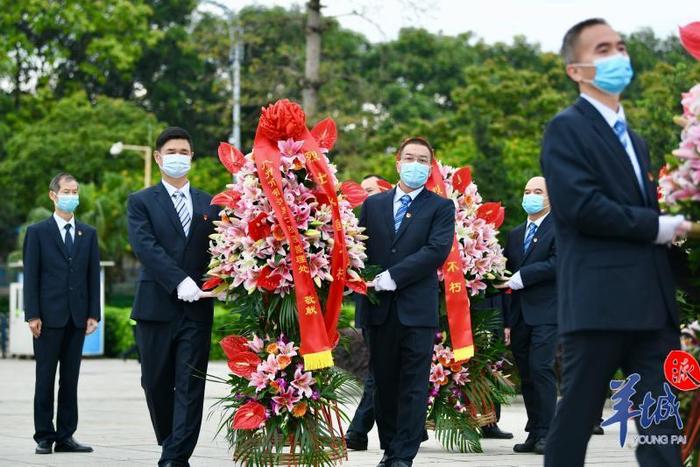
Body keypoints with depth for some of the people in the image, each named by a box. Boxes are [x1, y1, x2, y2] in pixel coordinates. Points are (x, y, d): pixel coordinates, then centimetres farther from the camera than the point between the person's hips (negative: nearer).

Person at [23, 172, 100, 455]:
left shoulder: (88, 234, 13)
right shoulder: (38, 232, 2)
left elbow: (93, 276, 10)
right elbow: (31, 276, -2)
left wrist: (93, 313, 2)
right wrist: (32, 315, -9)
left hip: (77, 317, 3)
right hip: (49, 315, -3)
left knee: (70, 379, 5)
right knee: (45, 378, 1)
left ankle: (65, 436, 9)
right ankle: (44, 437, 5)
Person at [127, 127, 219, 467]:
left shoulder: (209, 205, 13)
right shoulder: (141, 202, 4)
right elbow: (145, 247, -10)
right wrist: (179, 281, -22)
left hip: (197, 308, 1)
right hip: (156, 307, -1)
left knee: (190, 386, -5)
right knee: (156, 383, 8)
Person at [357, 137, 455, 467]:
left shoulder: (441, 208, 3)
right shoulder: (373, 205, 15)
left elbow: (437, 250, -10)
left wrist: (393, 276, -15)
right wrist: (367, 282, -5)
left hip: (417, 309, -3)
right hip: (379, 308, 4)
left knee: (413, 386, -5)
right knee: (384, 383, 9)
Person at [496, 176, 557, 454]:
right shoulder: (515, 235, 19)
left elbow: (556, 264, -14)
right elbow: (508, 277, 16)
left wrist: (521, 278, -14)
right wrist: (507, 320, 11)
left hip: (545, 313, -6)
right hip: (519, 315, 6)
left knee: (541, 369, -14)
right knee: (526, 375, 6)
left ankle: (546, 434, -13)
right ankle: (533, 434, 10)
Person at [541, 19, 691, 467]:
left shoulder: (635, 140, 24)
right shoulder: (567, 129, -2)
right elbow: (581, 207, -15)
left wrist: (674, 229, 3)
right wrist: (657, 228, -10)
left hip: (651, 303, 8)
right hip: (599, 302, -8)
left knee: (663, 428, 2)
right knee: (576, 419, -2)